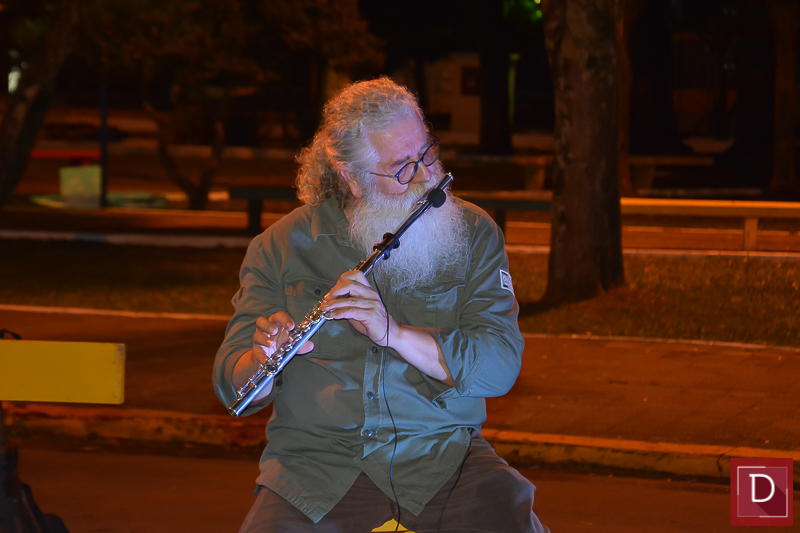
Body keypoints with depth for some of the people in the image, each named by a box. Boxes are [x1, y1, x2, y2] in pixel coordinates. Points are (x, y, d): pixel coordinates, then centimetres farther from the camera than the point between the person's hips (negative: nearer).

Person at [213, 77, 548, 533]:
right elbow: (234, 385, 4)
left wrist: (393, 332, -19)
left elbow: (501, 366, -6)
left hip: (443, 458, 0)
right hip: (316, 462, 1)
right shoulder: (284, 246, 5)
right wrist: (264, 362, -20)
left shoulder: (473, 234, 5)